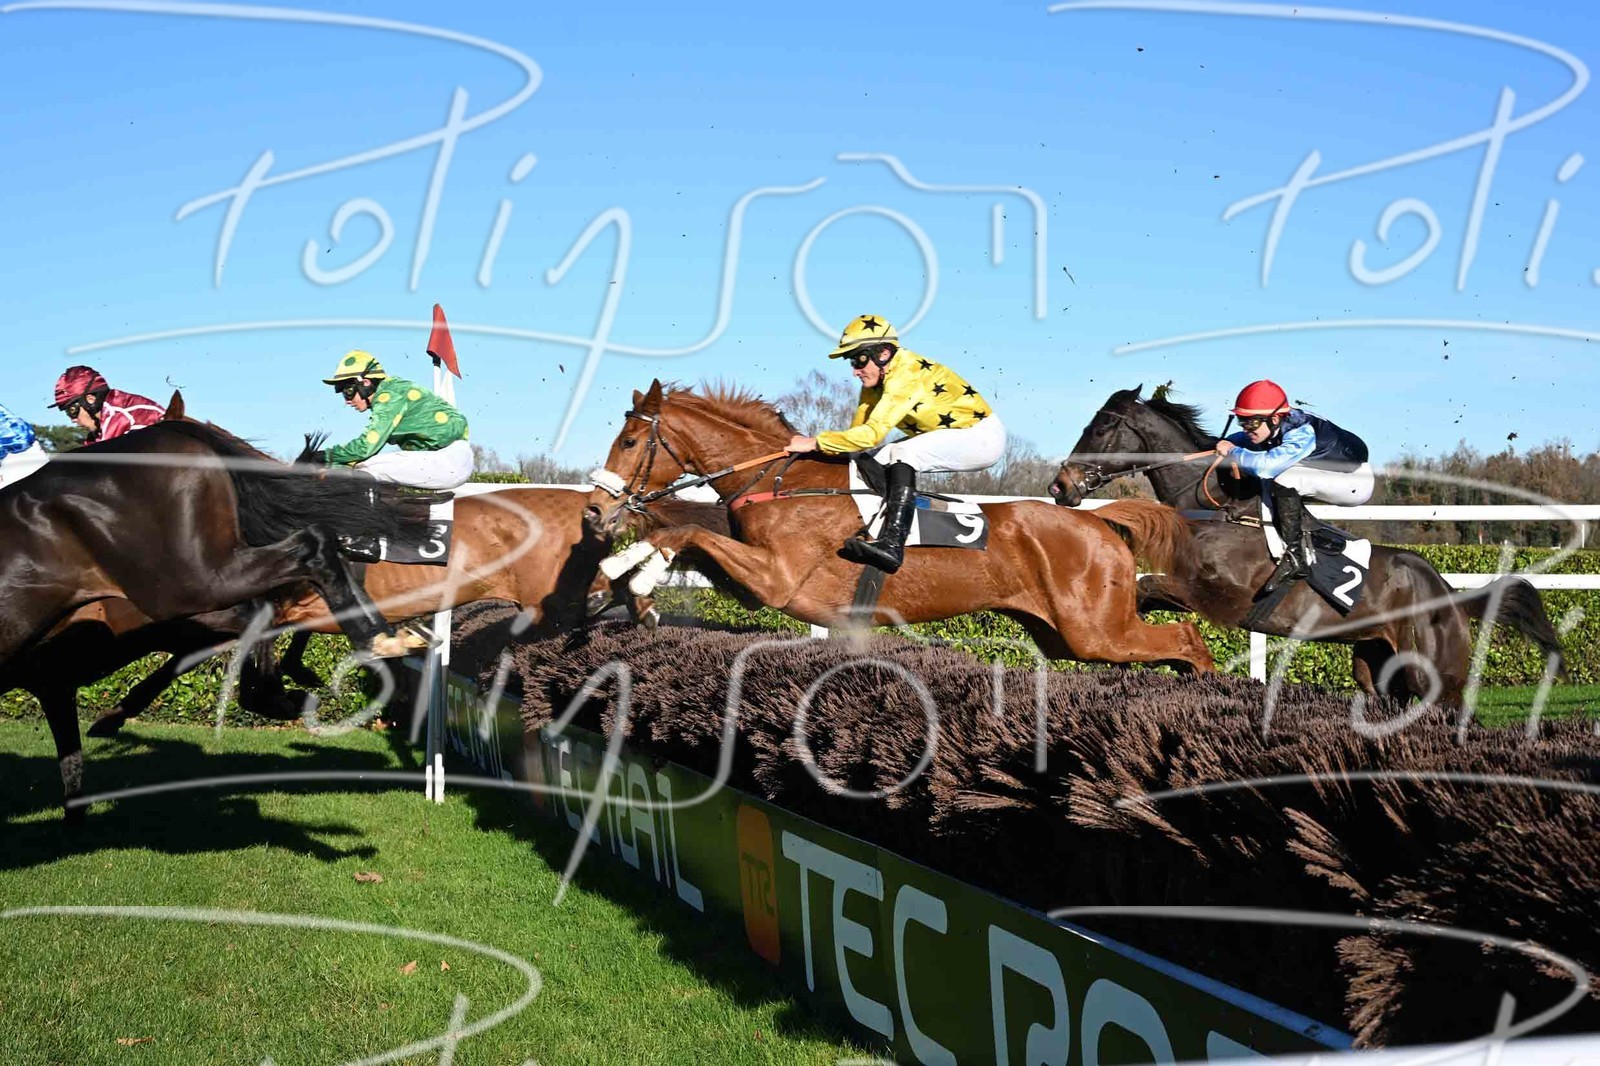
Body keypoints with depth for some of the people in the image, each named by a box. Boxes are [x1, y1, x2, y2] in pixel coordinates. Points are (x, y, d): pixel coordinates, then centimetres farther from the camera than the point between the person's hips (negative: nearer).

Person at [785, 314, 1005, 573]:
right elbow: (858, 427, 2)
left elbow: (872, 433, -32)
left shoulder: (905, 376, -26)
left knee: (903, 453, -31)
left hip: (983, 435, -9)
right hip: (949, 436, 10)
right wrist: (829, 449, -14)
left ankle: (892, 544, -42)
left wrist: (814, 443, -30)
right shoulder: (877, 377, 2)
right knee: (870, 459, -2)